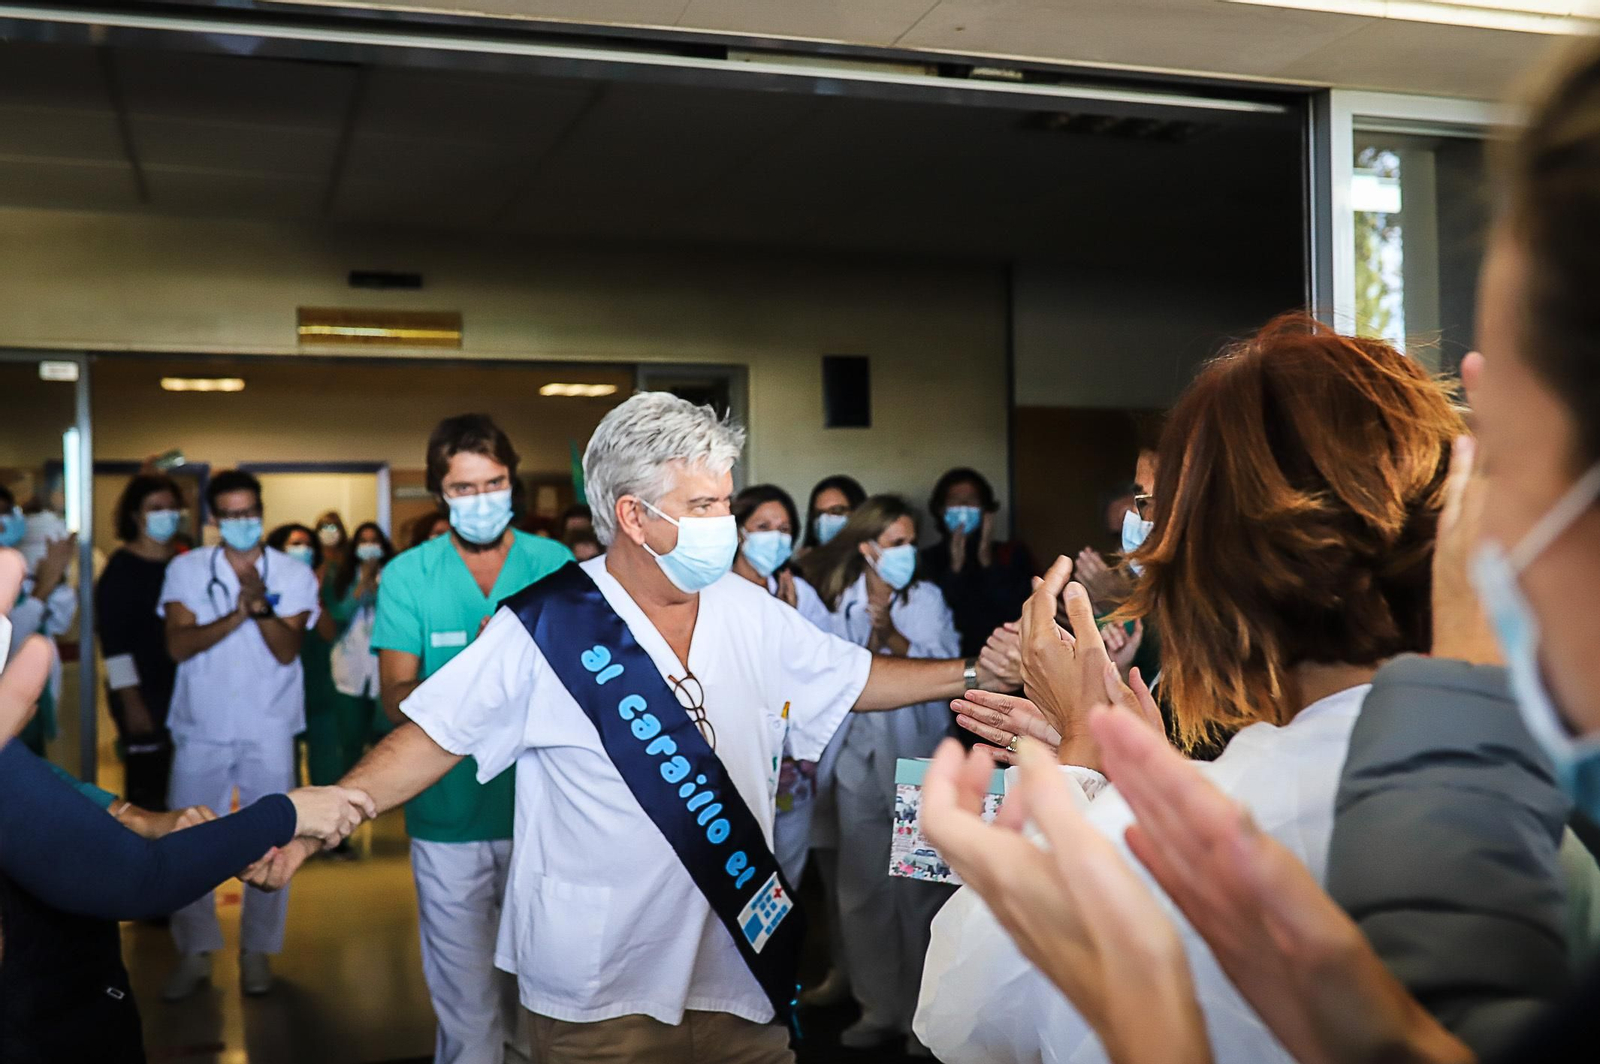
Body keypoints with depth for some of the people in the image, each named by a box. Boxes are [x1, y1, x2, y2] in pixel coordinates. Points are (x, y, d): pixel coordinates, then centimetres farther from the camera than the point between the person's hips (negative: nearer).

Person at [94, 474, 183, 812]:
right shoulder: (122, 568, -6)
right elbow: (115, 642, -11)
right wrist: (131, 702, -15)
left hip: (182, 691, 5)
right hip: (143, 693, -5)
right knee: (145, 787, -3)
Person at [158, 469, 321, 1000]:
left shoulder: (295, 574, -2)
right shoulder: (185, 569, -1)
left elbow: (287, 651, -11)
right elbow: (178, 646, -11)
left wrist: (261, 604, -28)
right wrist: (237, 615, -23)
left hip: (268, 729, 0)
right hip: (200, 726, 1)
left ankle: (258, 948, 20)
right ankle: (195, 951, 20)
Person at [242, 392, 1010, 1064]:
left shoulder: (751, 614, 1)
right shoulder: (546, 627, -14)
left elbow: (855, 679, 12)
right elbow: (434, 738, -11)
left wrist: (972, 673, 5)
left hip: (741, 970, 5)